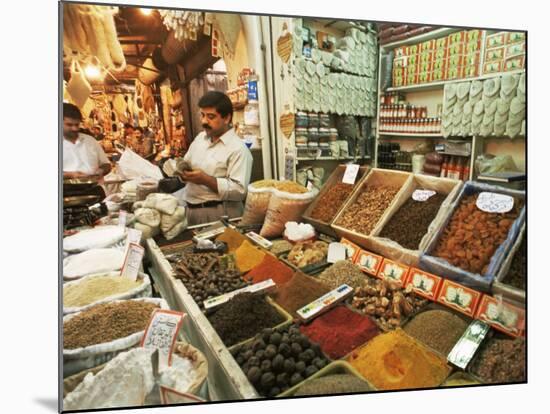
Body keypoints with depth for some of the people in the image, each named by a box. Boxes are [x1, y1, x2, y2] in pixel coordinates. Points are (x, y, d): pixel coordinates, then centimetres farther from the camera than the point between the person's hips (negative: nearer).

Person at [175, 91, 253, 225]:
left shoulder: (238, 149, -12)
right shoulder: (200, 138, 12)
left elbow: (239, 190, -20)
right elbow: (187, 163, 21)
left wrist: (206, 180, -22)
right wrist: (184, 169, -2)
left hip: (218, 212, -7)